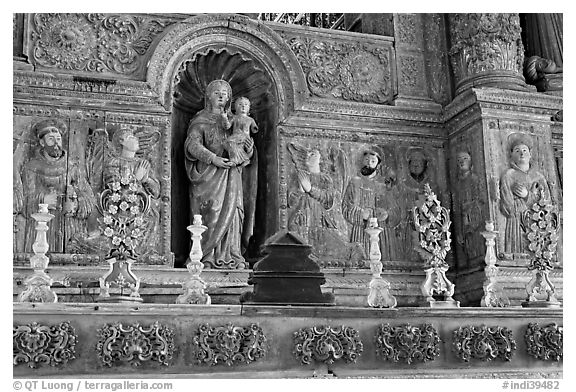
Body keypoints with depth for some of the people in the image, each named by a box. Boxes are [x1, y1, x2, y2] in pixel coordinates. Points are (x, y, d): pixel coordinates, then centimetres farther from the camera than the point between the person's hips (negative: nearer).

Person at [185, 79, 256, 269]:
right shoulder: (200, 121, 5)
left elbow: (244, 154, 17)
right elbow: (192, 144, -12)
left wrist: (249, 148, -7)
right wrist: (213, 159, -23)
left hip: (231, 177, 5)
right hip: (208, 175, -5)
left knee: (231, 215, -2)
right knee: (211, 215, -11)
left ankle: (230, 257, -1)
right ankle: (208, 258, -10)